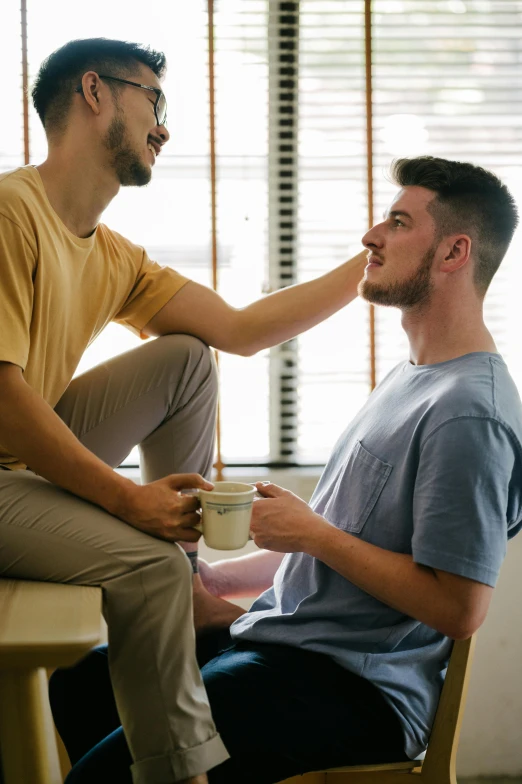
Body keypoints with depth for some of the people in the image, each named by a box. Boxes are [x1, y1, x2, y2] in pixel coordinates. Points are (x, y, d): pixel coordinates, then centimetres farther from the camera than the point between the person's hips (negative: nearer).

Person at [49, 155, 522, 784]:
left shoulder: (468, 413, -19)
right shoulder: (411, 377, 14)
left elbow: (459, 608, -23)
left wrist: (312, 533, -14)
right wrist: (218, 578, 15)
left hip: (357, 688, -10)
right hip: (280, 631, 10)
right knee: (78, 684, 15)